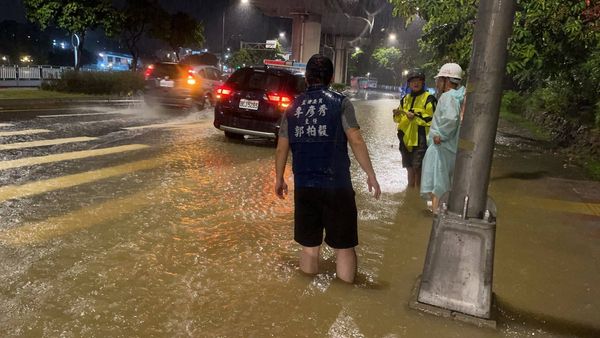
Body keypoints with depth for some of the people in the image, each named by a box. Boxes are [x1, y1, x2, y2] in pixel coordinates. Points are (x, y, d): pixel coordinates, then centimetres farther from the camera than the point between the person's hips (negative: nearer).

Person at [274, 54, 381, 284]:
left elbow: (282, 148, 8)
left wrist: (279, 179, 19)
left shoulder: (293, 107, 6)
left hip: (304, 186, 4)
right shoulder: (340, 103, -4)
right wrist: (371, 175, -2)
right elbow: (356, 141, -11)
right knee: (344, 246, 9)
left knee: (309, 245, 15)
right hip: (336, 186, -3)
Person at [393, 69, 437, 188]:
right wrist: (397, 114, -1)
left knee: (417, 168, -6)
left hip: (420, 139, -6)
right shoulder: (405, 99, 15)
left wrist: (415, 116, -19)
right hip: (406, 138, 6)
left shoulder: (429, 99, -4)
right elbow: (399, 119, 21)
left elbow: (432, 119, -11)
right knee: (409, 168, 14)